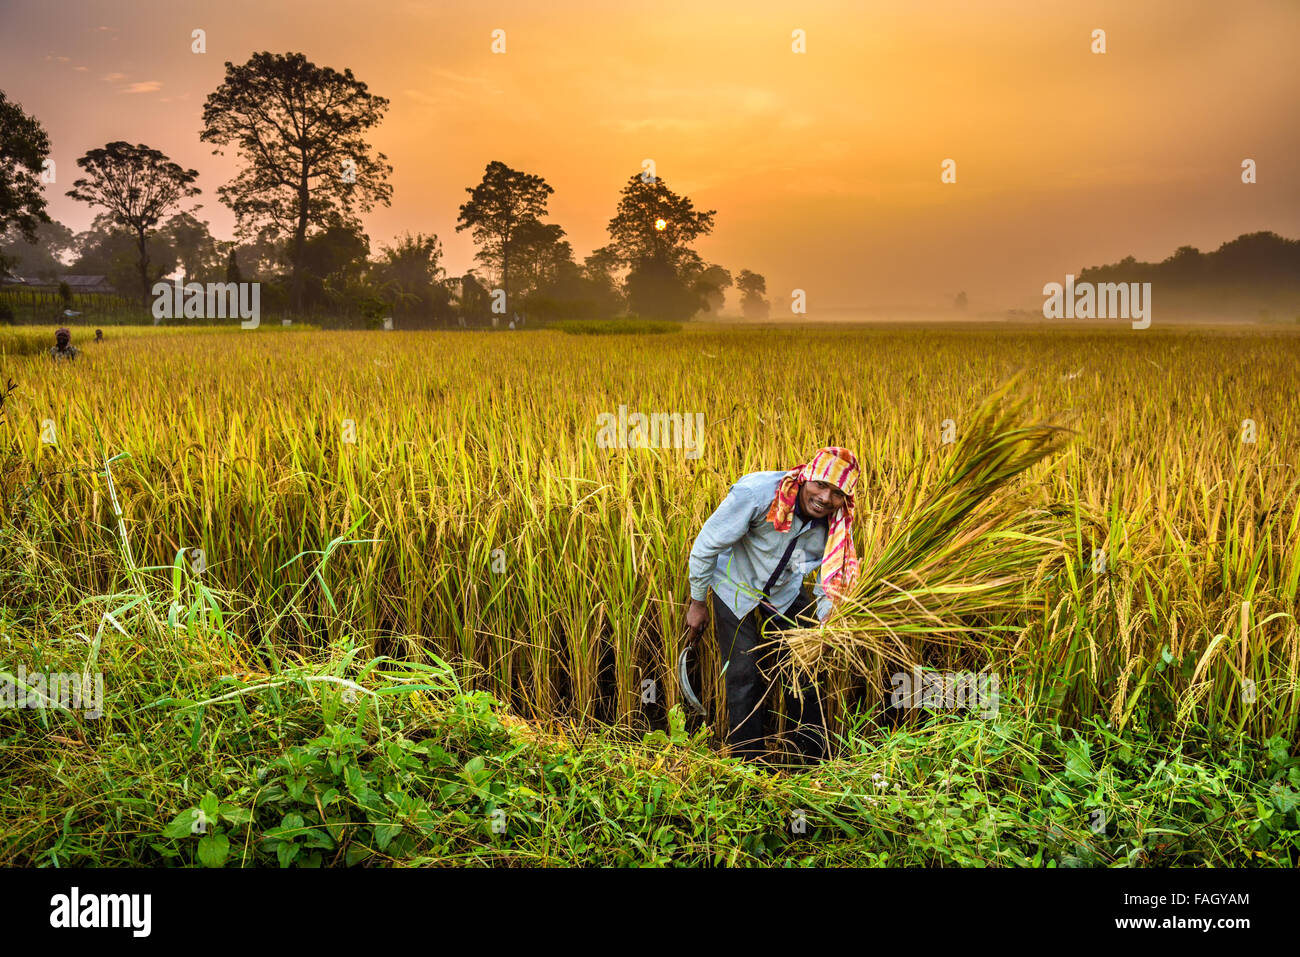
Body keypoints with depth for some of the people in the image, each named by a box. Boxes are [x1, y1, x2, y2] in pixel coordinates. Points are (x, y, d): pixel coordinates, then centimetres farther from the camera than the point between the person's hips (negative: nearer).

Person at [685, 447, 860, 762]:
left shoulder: (838, 522, -22)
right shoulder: (756, 493, -36)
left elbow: (831, 576, -2)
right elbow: (706, 546, -23)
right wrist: (697, 603, -12)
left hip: (786, 594, 4)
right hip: (736, 592, -3)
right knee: (744, 677, -5)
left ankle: (815, 759, 23)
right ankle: (747, 763, 12)